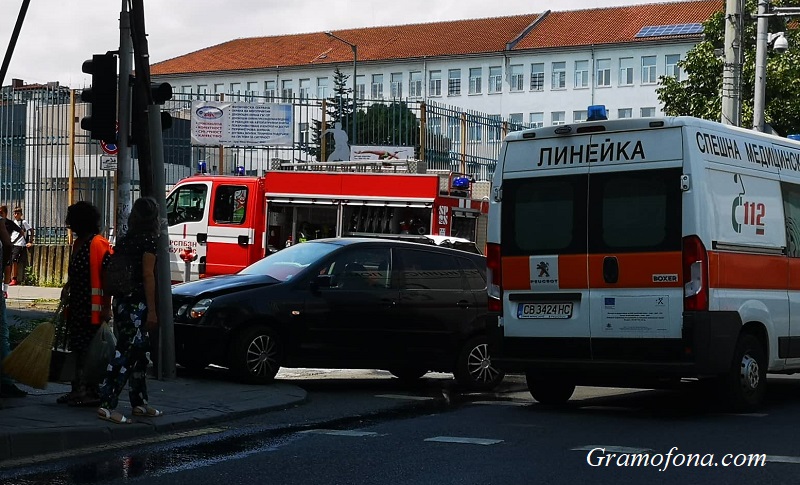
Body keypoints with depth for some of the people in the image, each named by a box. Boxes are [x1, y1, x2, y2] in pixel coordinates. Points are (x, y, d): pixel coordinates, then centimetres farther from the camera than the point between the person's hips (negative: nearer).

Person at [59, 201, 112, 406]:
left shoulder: (99, 244, -15)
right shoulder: (78, 243, 15)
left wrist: (106, 307, -20)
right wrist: (67, 288, 14)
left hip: (93, 309, -10)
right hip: (77, 307, 10)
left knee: (90, 351, -6)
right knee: (78, 349, 14)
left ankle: (92, 393, -2)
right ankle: (78, 390, 21)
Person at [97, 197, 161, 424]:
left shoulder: (122, 240, 11)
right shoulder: (148, 241, -10)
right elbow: (148, 276, -14)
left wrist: (111, 304, 17)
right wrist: (152, 310, -14)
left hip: (121, 302, 8)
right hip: (137, 304, -8)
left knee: (140, 354, 17)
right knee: (126, 354, -9)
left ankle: (139, 403, 24)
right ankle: (106, 405, -14)